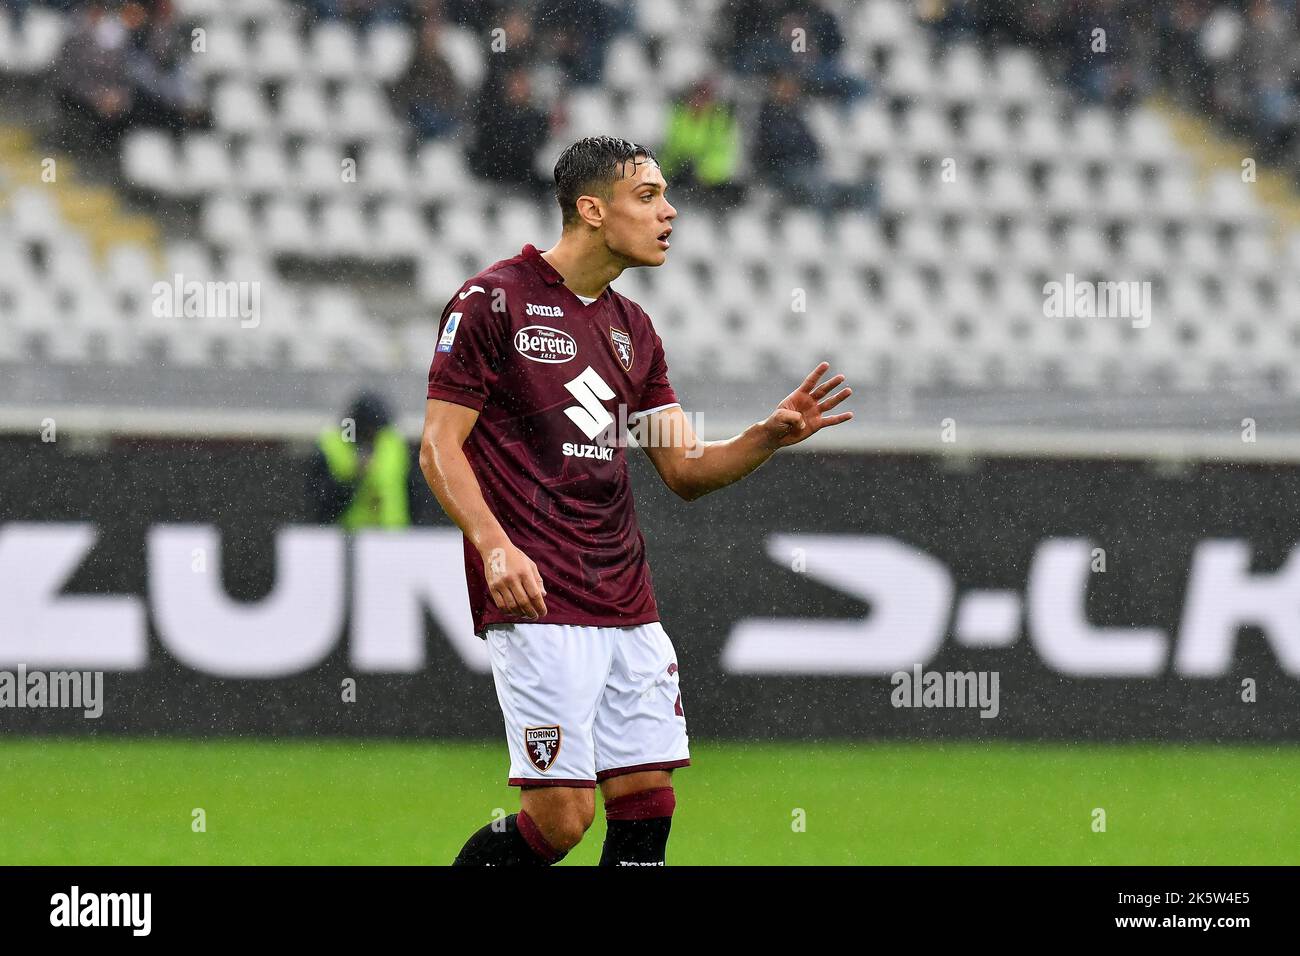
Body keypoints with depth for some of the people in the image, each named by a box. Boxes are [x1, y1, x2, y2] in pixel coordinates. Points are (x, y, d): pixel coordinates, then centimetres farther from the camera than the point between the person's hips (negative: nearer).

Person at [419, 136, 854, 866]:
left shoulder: (632, 327, 16)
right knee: (561, 817, -11)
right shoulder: (494, 301, -5)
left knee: (648, 801, 1)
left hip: (630, 607, 7)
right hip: (539, 606, -7)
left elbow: (686, 470, 17)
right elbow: (440, 448, -7)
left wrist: (770, 436, -2)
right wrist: (495, 546, -22)